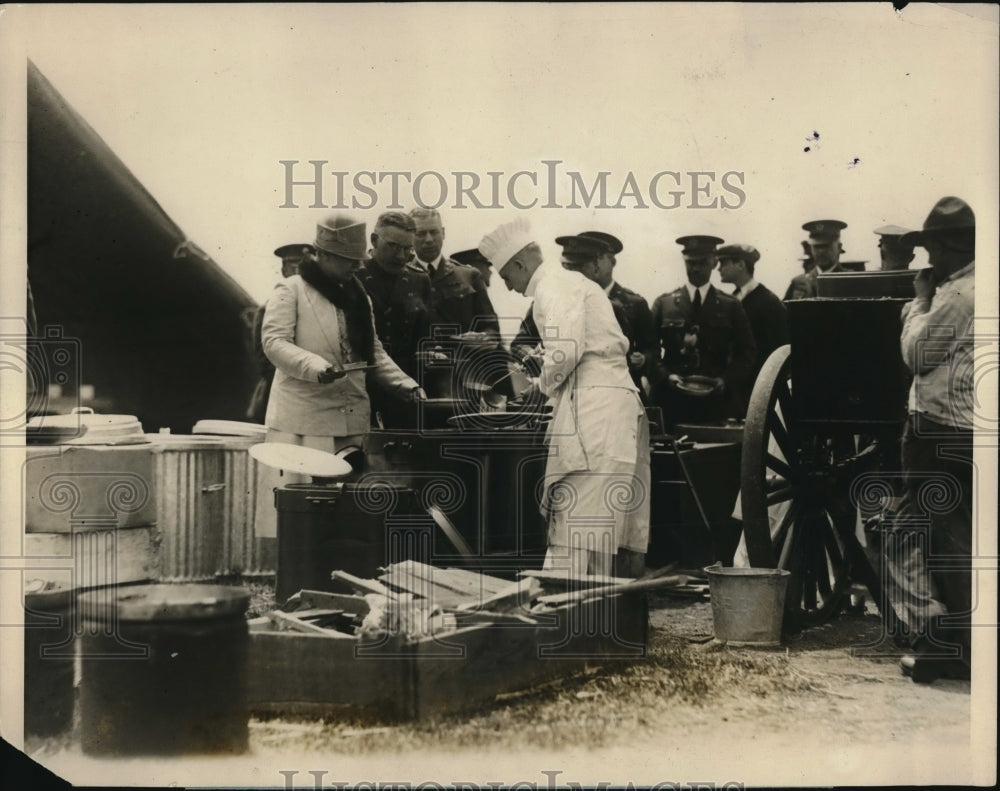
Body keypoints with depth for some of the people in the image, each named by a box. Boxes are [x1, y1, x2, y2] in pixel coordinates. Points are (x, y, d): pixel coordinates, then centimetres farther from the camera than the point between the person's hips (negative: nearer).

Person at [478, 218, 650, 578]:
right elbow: (619, 345, 24)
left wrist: (544, 383, -1)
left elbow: (565, 349, -20)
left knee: (578, 518, -11)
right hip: (619, 399, 10)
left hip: (592, 409, -10)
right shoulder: (573, 282, 25)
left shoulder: (553, 286, -5)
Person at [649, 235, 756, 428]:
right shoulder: (663, 303, 10)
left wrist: (726, 379, -8)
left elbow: (747, 353, 8)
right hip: (673, 403, 0)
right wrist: (665, 376, -12)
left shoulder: (731, 306, 11)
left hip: (718, 403, 0)